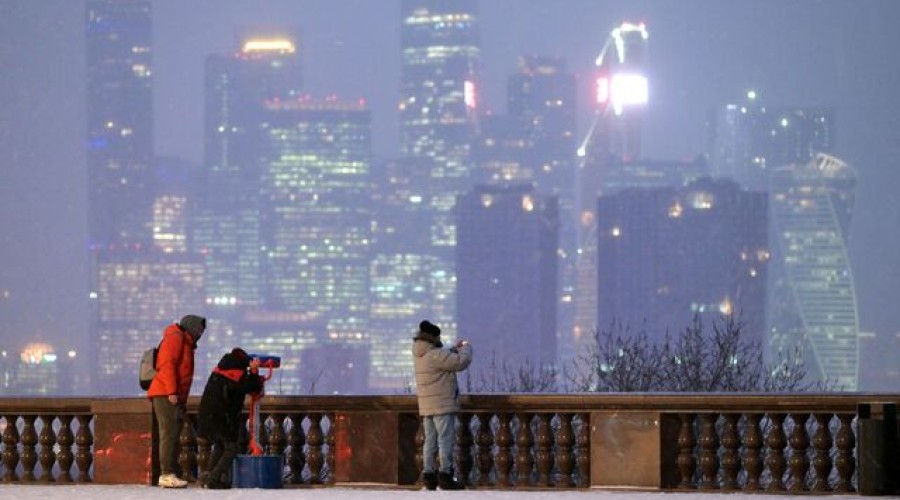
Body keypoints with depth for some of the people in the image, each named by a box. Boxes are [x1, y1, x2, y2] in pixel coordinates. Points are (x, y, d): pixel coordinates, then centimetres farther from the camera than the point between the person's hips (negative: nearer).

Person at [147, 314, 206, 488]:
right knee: (169, 434, -15)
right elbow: (166, 364, -16)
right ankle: (166, 474, -20)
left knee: (173, 435, 8)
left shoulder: (186, 344, 26)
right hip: (165, 395, -10)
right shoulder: (175, 338, -4)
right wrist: (171, 391, -22)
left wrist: (182, 399, 17)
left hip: (176, 397, 10)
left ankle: (169, 474, 8)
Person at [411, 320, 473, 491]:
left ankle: (429, 474, 10)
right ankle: (445, 475, -11)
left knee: (430, 440, 11)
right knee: (446, 438, -7)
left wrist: (455, 349, 18)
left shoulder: (419, 355, 10)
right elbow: (461, 362, -18)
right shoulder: (436, 355, -18)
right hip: (442, 405, -9)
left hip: (426, 406, 9)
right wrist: (466, 348, 0)